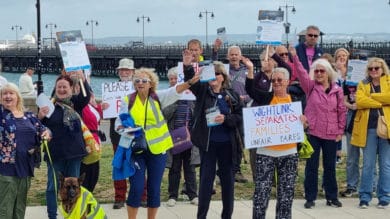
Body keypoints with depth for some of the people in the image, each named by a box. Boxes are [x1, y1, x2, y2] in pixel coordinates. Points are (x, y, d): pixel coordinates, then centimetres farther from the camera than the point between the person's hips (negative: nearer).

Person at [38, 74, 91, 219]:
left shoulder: (76, 102, 4)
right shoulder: (49, 104, -2)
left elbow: (86, 96, -17)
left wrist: (82, 79, -33)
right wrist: (40, 117, -23)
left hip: (74, 152, 3)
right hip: (55, 153, -2)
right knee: (53, 186, 3)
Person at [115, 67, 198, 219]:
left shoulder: (158, 97, 2)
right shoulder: (128, 100, 3)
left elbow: (175, 91, -14)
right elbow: (119, 121, 5)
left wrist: (190, 82, -32)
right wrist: (123, 128, -18)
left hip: (156, 149, 1)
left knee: (154, 188, 7)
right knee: (136, 187, -5)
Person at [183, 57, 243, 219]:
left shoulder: (233, 95, 2)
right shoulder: (202, 91, 0)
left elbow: (240, 118, 0)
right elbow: (191, 81, -19)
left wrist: (226, 118, -18)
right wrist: (187, 66, -38)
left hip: (227, 143, 1)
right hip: (208, 142, -1)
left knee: (227, 178, 9)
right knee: (206, 178, 2)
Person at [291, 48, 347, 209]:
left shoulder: (337, 90, 2)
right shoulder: (311, 87, 0)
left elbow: (342, 111, 5)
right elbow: (301, 73, -17)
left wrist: (340, 131, 2)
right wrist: (294, 57, -30)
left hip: (331, 134, 1)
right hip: (313, 132, -1)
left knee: (330, 166, 10)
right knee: (311, 166, 4)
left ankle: (332, 197, 21)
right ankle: (310, 198, 12)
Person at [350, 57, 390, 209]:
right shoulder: (363, 84, 10)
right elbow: (359, 101, -8)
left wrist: (371, 97, -10)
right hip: (368, 128, 1)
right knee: (368, 164, 3)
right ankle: (365, 197, 9)